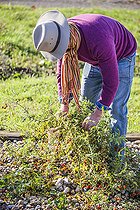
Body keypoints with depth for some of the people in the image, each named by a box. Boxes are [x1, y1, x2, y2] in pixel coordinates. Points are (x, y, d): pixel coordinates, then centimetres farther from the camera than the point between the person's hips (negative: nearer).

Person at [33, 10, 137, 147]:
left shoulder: (98, 40, -44)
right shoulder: (62, 35, -22)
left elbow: (111, 80, -39)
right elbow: (62, 71, -9)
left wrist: (98, 113, -39)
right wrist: (64, 104, -14)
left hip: (121, 57, -7)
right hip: (95, 60, 7)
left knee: (117, 108, -11)